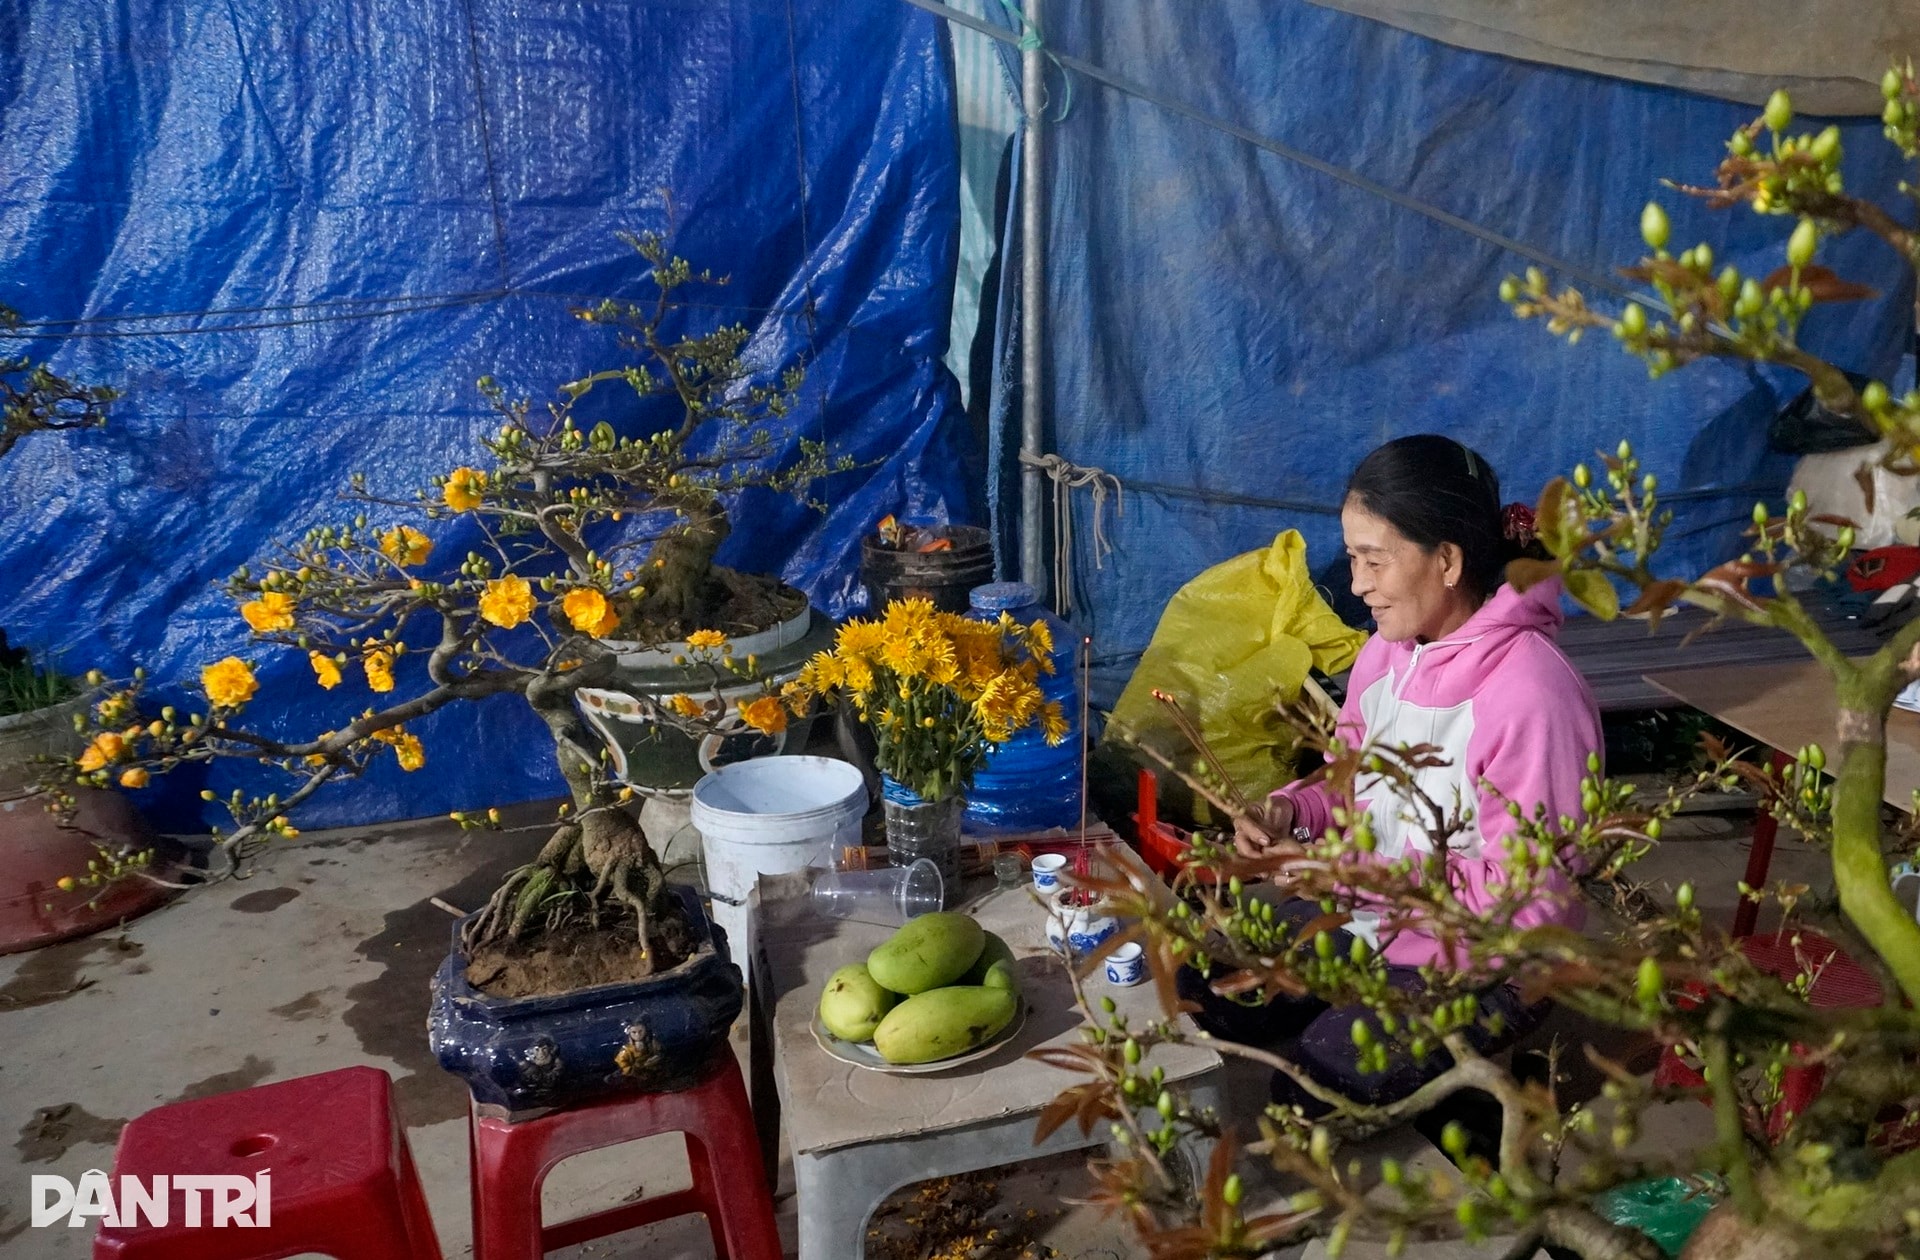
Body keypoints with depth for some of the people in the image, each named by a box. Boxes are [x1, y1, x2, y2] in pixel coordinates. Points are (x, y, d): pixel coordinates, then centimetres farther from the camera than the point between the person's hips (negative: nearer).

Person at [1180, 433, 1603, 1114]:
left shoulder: (1532, 694, -27)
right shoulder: (1387, 650, -2)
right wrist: (1294, 809, -9)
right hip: (1369, 909, 7)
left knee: (1312, 1082, -20)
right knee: (1203, 988, -3)